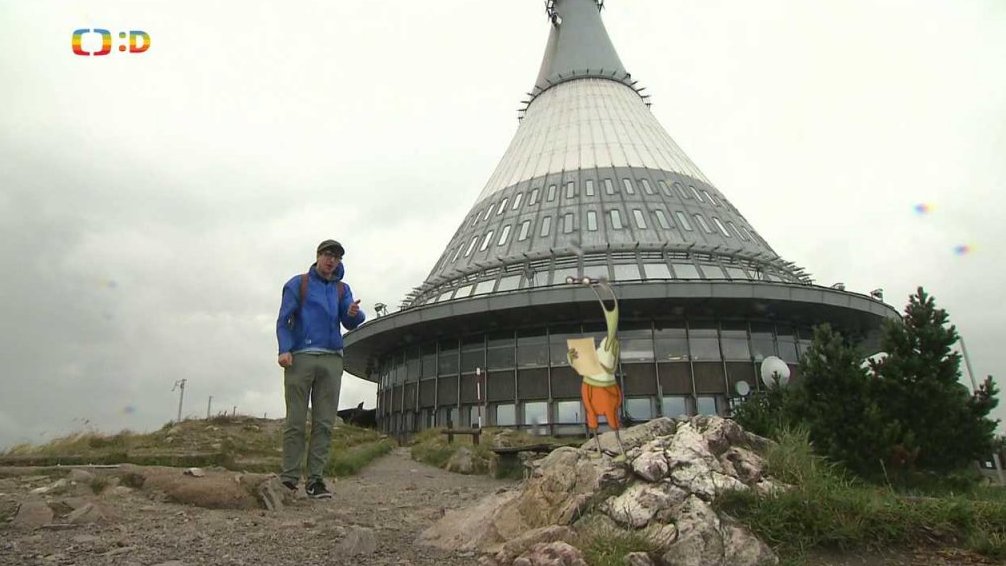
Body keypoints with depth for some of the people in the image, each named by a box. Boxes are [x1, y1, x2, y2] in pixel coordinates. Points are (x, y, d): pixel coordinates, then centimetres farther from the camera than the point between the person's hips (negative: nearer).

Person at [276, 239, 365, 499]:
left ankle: (316, 479, 4)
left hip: (331, 360, 3)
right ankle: (289, 478, 3)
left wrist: (355, 313, -18)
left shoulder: (342, 289, 19)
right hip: (301, 358, -3)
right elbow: (283, 319, 2)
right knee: (296, 422, -2)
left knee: (324, 424, 0)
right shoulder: (298, 284, 10)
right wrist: (284, 350, -13)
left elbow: (350, 323, 6)